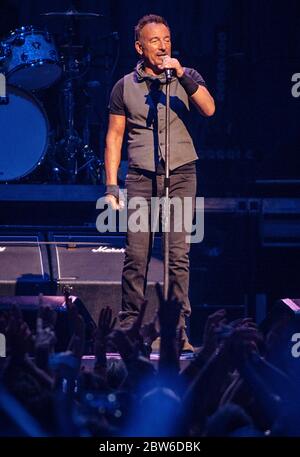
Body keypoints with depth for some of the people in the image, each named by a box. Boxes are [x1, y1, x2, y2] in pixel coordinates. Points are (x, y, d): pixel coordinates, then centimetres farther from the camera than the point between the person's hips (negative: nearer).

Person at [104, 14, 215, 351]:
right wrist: (111, 186, 4)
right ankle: (128, 326, 3)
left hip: (181, 175, 0)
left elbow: (209, 109, -9)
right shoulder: (125, 87, 8)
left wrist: (182, 77, -20)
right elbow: (114, 137, 10)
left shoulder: (187, 78, 8)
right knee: (135, 256, -3)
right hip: (141, 177, 0)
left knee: (178, 255, -5)